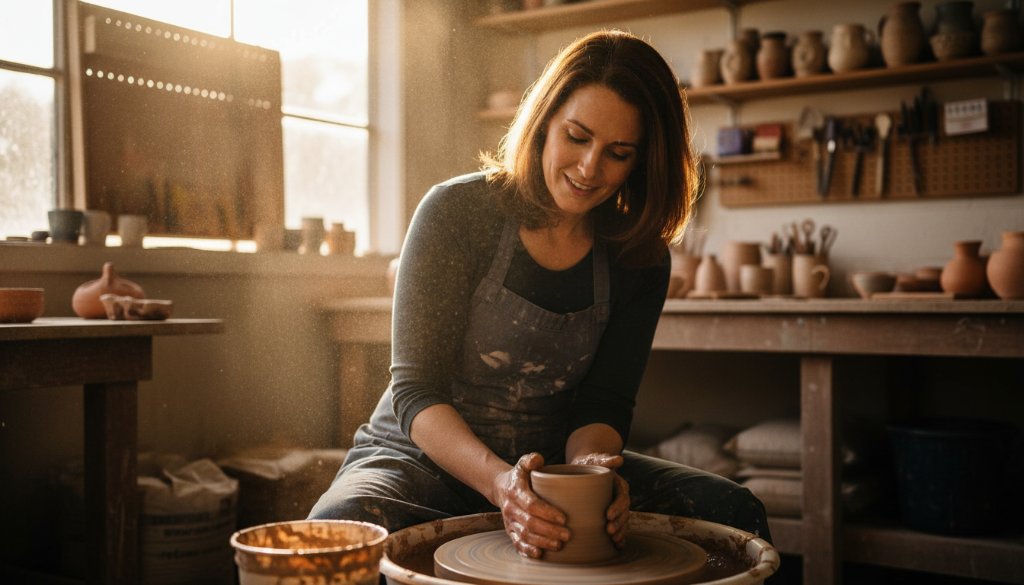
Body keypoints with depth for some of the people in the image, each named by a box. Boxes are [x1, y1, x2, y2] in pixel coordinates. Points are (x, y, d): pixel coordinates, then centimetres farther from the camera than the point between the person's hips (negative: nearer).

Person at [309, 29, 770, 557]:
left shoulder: (638, 257, -2)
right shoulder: (456, 212, -14)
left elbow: (603, 403, -1)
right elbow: (415, 392, -16)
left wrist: (589, 464, -26)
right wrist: (498, 481, -34)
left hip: (550, 461, 3)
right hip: (424, 458, -2)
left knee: (734, 512, -17)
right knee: (339, 527, -36)